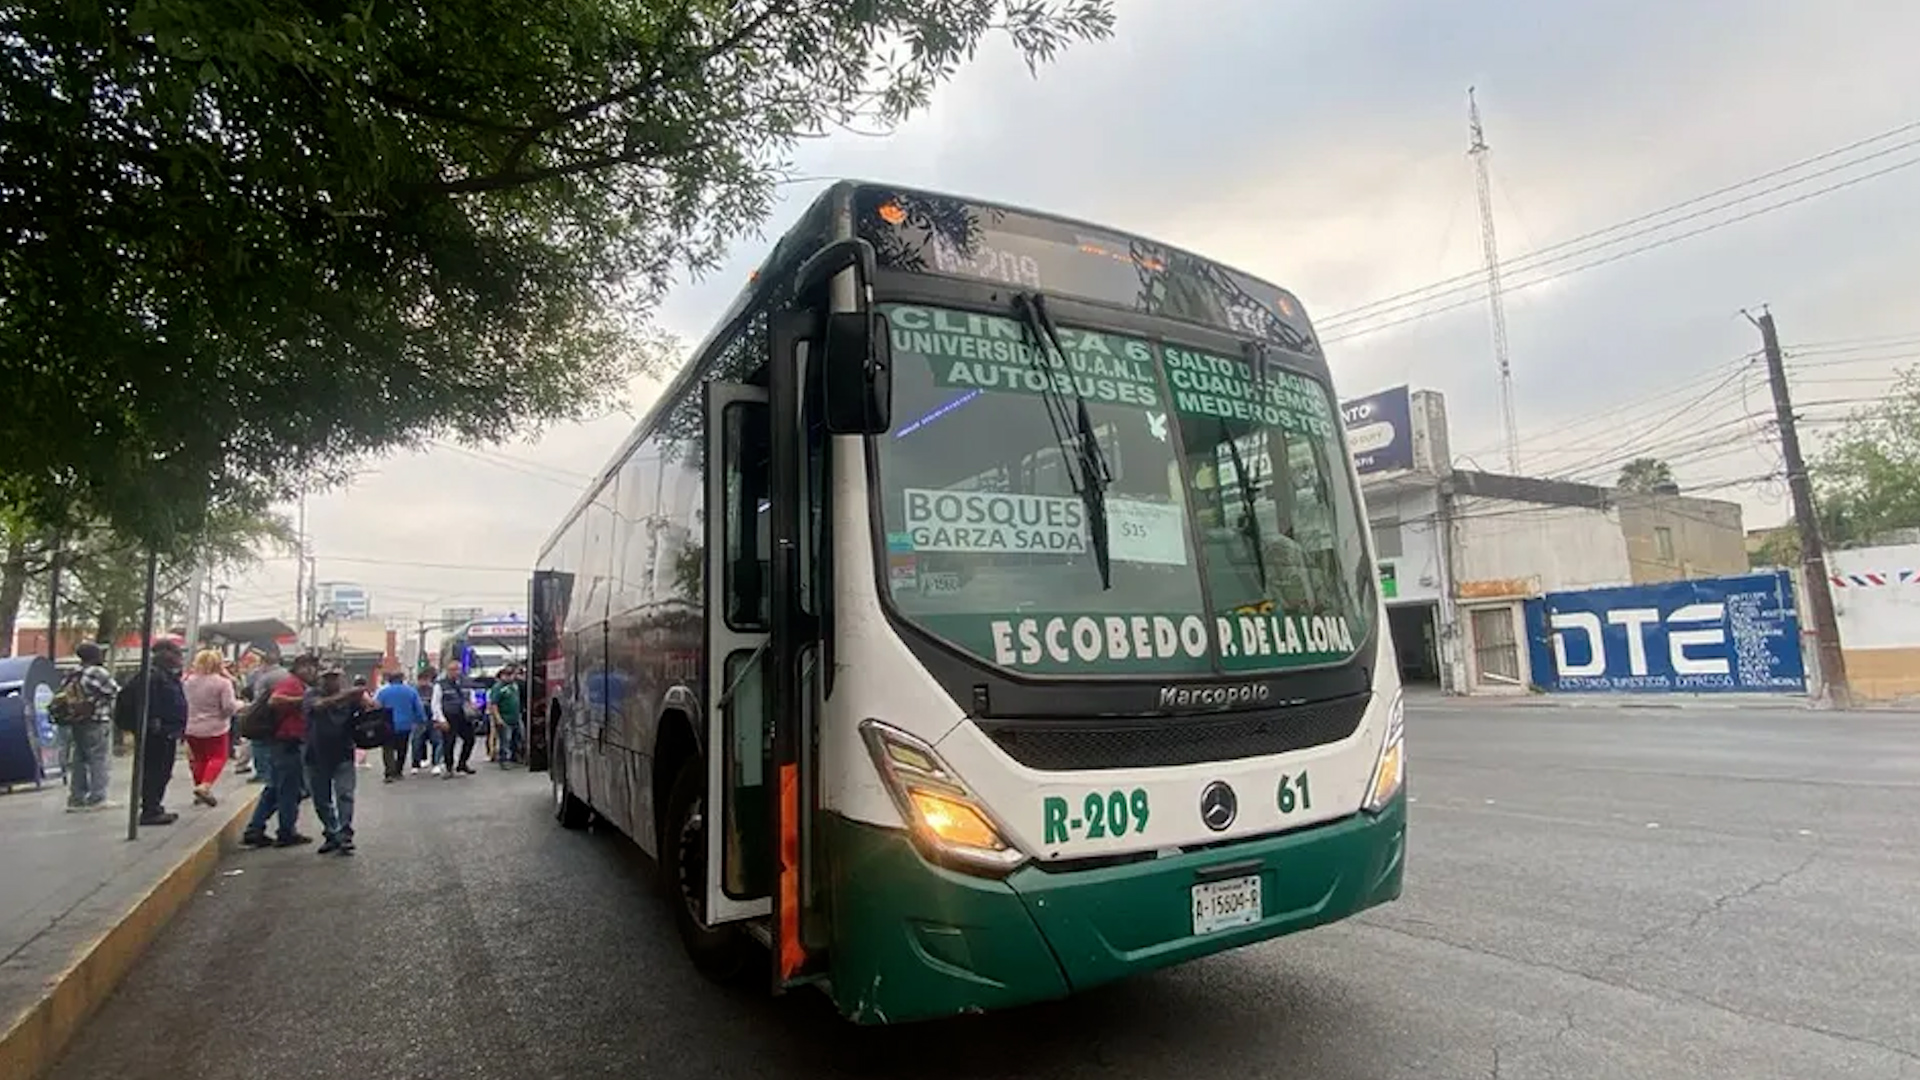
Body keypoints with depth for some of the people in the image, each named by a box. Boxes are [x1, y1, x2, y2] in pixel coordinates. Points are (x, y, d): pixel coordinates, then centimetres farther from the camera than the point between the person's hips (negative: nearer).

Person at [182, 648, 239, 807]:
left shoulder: (190, 681, 1)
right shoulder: (223, 682, -15)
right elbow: (229, 707, -18)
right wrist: (239, 704, 2)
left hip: (192, 728, 5)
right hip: (215, 728, -5)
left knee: (199, 759, 16)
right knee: (218, 757, 4)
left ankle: (200, 791, 23)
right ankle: (205, 786, -14)